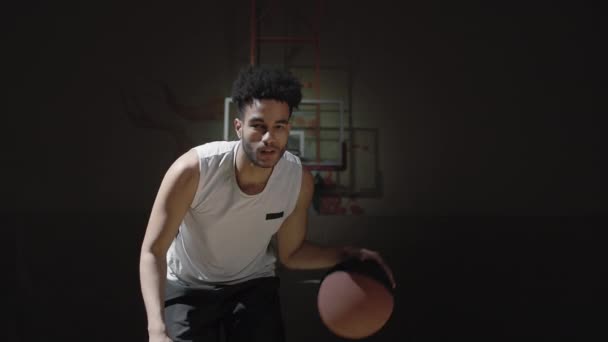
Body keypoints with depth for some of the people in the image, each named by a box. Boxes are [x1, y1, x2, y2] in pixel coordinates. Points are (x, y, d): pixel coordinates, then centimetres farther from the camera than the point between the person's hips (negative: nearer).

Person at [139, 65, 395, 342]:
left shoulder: (299, 180, -20)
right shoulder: (193, 171, -31)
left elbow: (290, 253, -5)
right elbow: (153, 251, -25)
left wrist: (346, 255, -21)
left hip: (253, 285, 2)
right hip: (187, 287, -2)